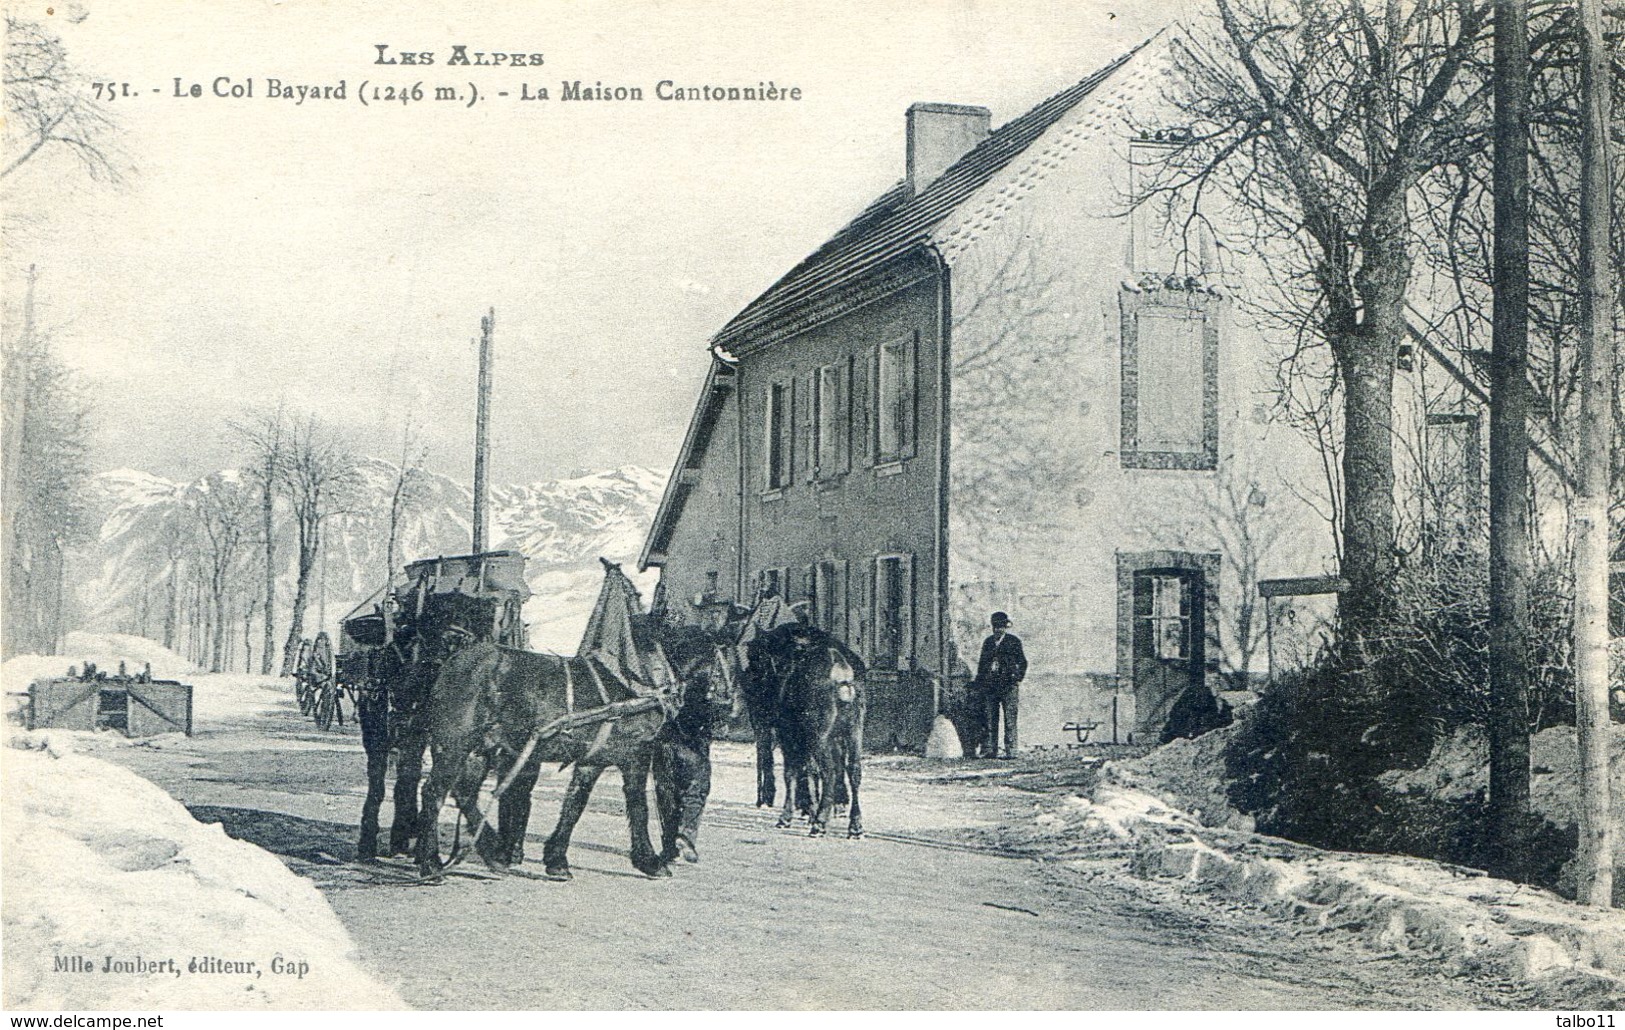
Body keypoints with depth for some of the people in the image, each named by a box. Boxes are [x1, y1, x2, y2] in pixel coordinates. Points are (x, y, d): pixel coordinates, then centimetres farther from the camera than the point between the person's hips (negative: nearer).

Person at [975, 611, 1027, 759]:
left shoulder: (1014, 641, 3)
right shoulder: (988, 641, 16)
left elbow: (1022, 662, 3)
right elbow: (982, 663, 20)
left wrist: (1017, 679, -7)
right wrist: (979, 683, 13)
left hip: (1008, 685, -5)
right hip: (990, 685, 5)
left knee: (1009, 718, -6)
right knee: (990, 718, 3)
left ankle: (1010, 750, -6)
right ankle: (991, 749, 7)